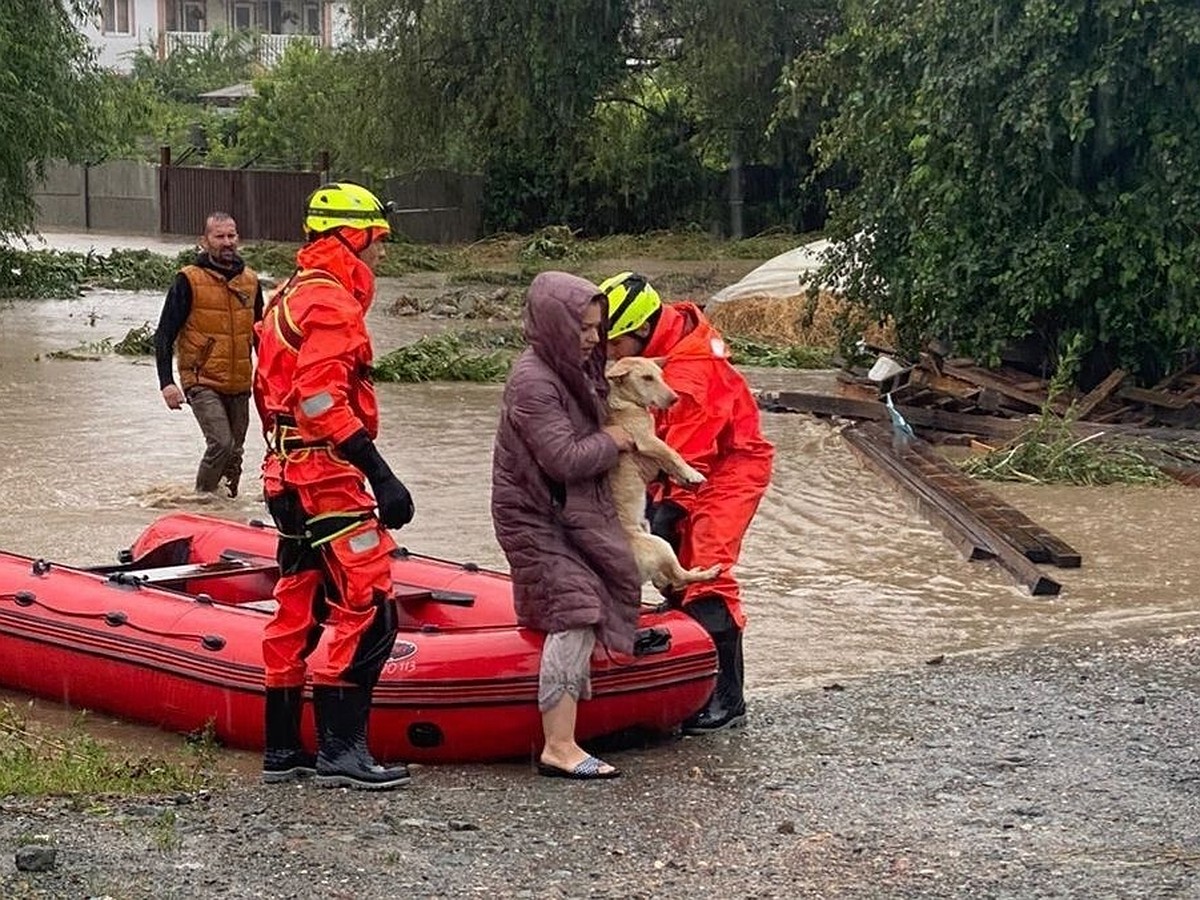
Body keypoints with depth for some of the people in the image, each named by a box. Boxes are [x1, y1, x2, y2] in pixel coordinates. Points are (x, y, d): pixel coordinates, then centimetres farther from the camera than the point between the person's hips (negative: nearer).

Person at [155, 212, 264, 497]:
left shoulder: (250, 280, 8)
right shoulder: (188, 281, -8)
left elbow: (260, 334, 21)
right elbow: (164, 335, -7)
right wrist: (166, 383, -15)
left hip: (239, 385, 5)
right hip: (202, 382, -5)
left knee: (234, 452, 12)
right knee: (221, 444, -19)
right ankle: (202, 497, -1)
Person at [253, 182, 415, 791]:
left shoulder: (291, 296, 19)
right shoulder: (331, 302, -13)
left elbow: (269, 390, 23)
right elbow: (323, 401, -23)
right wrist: (381, 477, -24)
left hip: (289, 474, 11)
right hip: (326, 474, -11)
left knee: (300, 608, 13)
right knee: (368, 609, -10)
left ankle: (282, 748, 18)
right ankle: (341, 750, -10)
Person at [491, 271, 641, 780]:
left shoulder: (575, 369, 8)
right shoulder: (533, 382, -21)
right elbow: (565, 458, -26)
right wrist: (611, 441, -10)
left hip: (569, 511, 10)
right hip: (534, 516, -10)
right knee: (576, 611, -20)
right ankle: (559, 747, -24)